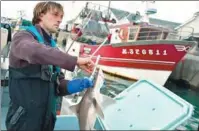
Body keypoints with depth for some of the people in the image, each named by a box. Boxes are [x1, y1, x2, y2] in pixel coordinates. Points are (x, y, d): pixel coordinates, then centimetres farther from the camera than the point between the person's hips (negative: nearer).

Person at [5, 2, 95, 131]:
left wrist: (78, 84, -12)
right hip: (24, 120, -6)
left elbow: (58, 85, 6)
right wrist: (75, 60, -31)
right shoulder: (23, 36, -7)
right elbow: (35, 51, -33)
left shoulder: (52, 46, 12)